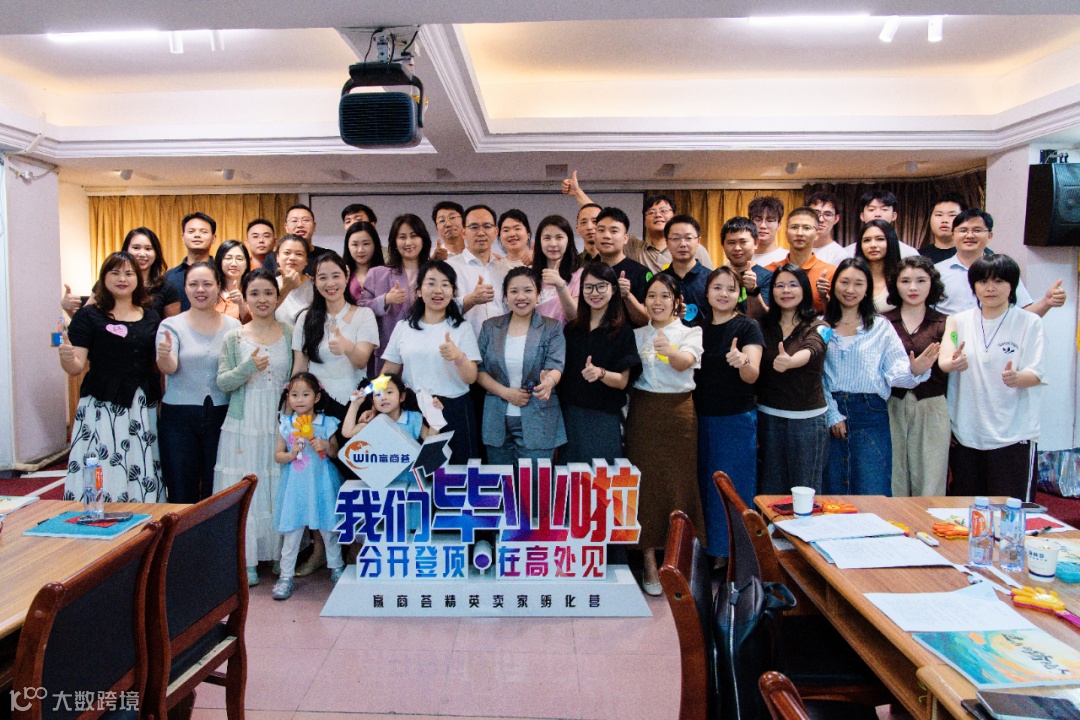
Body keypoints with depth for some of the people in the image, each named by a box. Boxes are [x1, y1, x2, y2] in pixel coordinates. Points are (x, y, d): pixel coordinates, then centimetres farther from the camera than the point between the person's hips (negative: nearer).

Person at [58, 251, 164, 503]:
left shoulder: (151, 318, 13)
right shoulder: (89, 316, 1)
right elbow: (76, 367, -4)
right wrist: (67, 357, -24)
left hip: (143, 408, 4)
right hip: (101, 407, -3)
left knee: (144, 478, 4)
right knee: (101, 480, -5)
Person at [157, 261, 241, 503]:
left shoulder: (233, 326, 7)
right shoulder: (171, 325, 3)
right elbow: (169, 368, -14)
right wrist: (164, 355, -33)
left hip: (222, 415, 1)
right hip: (179, 417, -1)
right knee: (181, 492, 5)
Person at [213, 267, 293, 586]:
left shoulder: (290, 333, 5)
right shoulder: (233, 338, 5)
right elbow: (222, 382, 0)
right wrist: (249, 367, -16)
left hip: (282, 423, 0)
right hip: (243, 425, 0)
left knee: (281, 490, 4)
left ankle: (281, 555, 17)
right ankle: (246, 562, 10)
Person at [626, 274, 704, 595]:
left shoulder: (690, 333, 1)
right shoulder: (637, 335, 10)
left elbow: (685, 362, -20)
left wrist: (669, 351, -42)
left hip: (679, 412, -2)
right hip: (643, 412, 2)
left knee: (678, 483, 1)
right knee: (646, 484, 3)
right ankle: (649, 563, 14)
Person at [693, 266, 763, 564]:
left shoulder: (747, 327, -7)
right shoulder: (699, 326, 7)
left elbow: (752, 376, -19)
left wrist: (743, 362, -41)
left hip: (737, 419, -5)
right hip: (703, 418, 5)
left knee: (734, 487, 1)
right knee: (706, 485, 13)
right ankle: (712, 548, 27)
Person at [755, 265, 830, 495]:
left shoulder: (818, 328, -3)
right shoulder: (765, 326, 8)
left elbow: (809, 352, -27)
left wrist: (789, 362, -47)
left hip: (807, 418, -3)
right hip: (768, 417, 3)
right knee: (770, 491, 9)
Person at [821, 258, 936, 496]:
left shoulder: (881, 328, 6)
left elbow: (895, 371, -2)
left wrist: (915, 372, -24)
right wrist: (832, 415, -8)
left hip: (870, 416, -1)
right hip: (830, 414, 1)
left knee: (872, 495, 0)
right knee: (832, 493, 10)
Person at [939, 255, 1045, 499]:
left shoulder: (1029, 322, 2)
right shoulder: (958, 321, 7)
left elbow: (1036, 374, -5)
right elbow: (943, 361, -7)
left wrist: (1016, 377, -28)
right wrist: (952, 364, -31)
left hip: (1014, 434, -2)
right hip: (966, 432, 2)